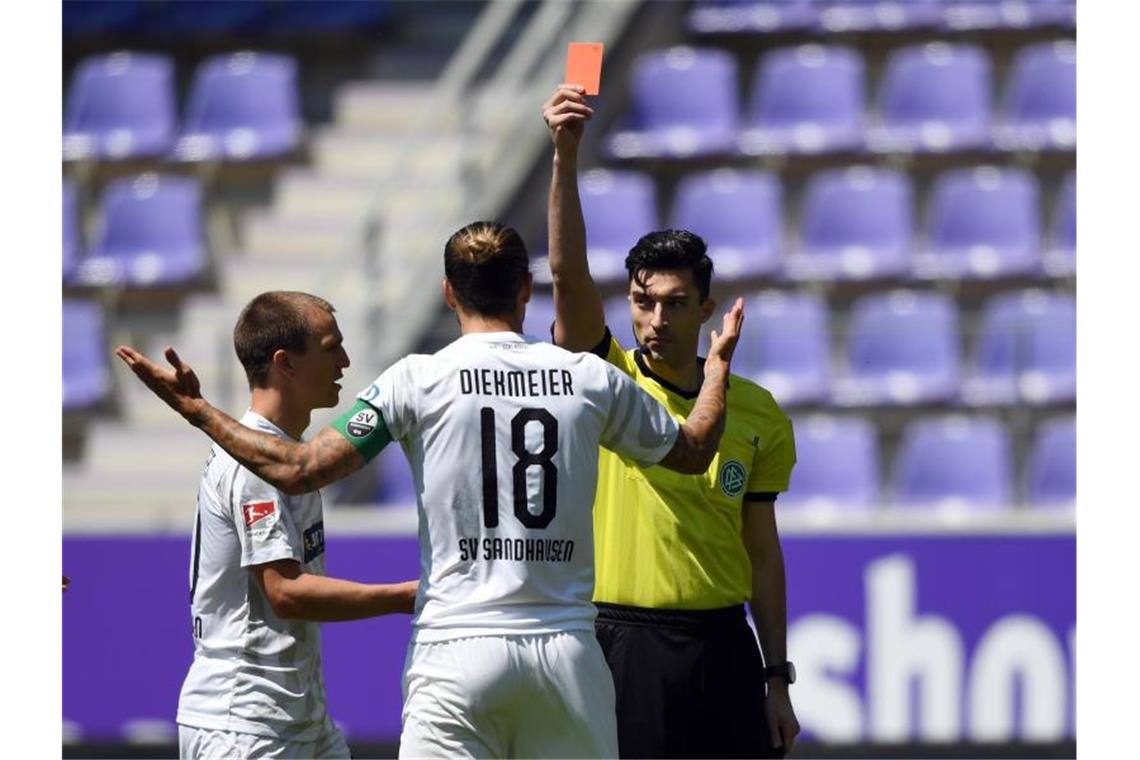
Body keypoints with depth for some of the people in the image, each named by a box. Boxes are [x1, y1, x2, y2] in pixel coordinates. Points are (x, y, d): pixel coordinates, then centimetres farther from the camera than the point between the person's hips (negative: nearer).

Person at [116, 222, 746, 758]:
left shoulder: (419, 381, -2)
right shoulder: (592, 379, 6)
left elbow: (297, 469, -7)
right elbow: (693, 451, 22)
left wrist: (196, 410, 5)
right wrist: (718, 365, 41)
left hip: (456, 653, -3)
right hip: (567, 651, 3)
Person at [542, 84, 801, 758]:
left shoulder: (757, 414, 7)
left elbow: (762, 552, 11)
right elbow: (569, 271, -14)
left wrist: (777, 678, 8)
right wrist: (567, 153, -26)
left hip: (720, 646, 2)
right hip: (619, 643, -2)